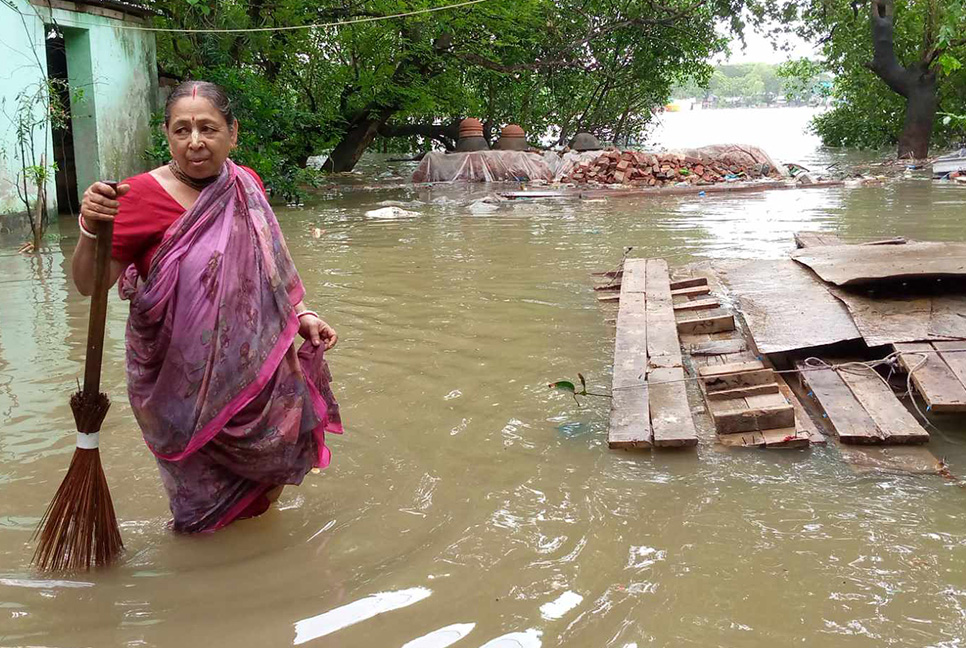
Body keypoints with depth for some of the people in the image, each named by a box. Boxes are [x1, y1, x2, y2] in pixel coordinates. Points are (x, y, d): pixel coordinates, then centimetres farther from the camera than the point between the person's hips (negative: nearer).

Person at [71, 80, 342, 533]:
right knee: (205, 490, 8)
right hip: (180, 375, -4)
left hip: (250, 363, 4)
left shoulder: (247, 187, 2)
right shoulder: (143, 196, -13)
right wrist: (90, 229, -31)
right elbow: (88, 284, -14)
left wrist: (302, 315, 8)